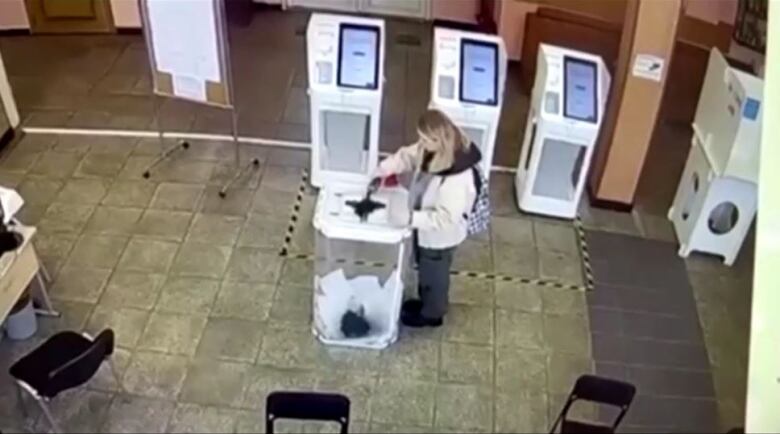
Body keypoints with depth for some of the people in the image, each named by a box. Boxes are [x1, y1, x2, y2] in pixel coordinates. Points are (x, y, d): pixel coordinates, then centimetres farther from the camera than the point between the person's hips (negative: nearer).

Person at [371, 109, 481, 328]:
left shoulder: (458, 179, -42)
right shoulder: (431, 149, -16)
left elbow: (446, 219, -36)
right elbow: (407, 156, 0)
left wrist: (411, 218, -38)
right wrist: (381, 173, -12)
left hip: (439, 237, -8)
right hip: (426, 229, 8)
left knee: (433, 275, 21)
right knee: (425, 270, 32)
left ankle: (431, 314, 49)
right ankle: (426, 302, 59)